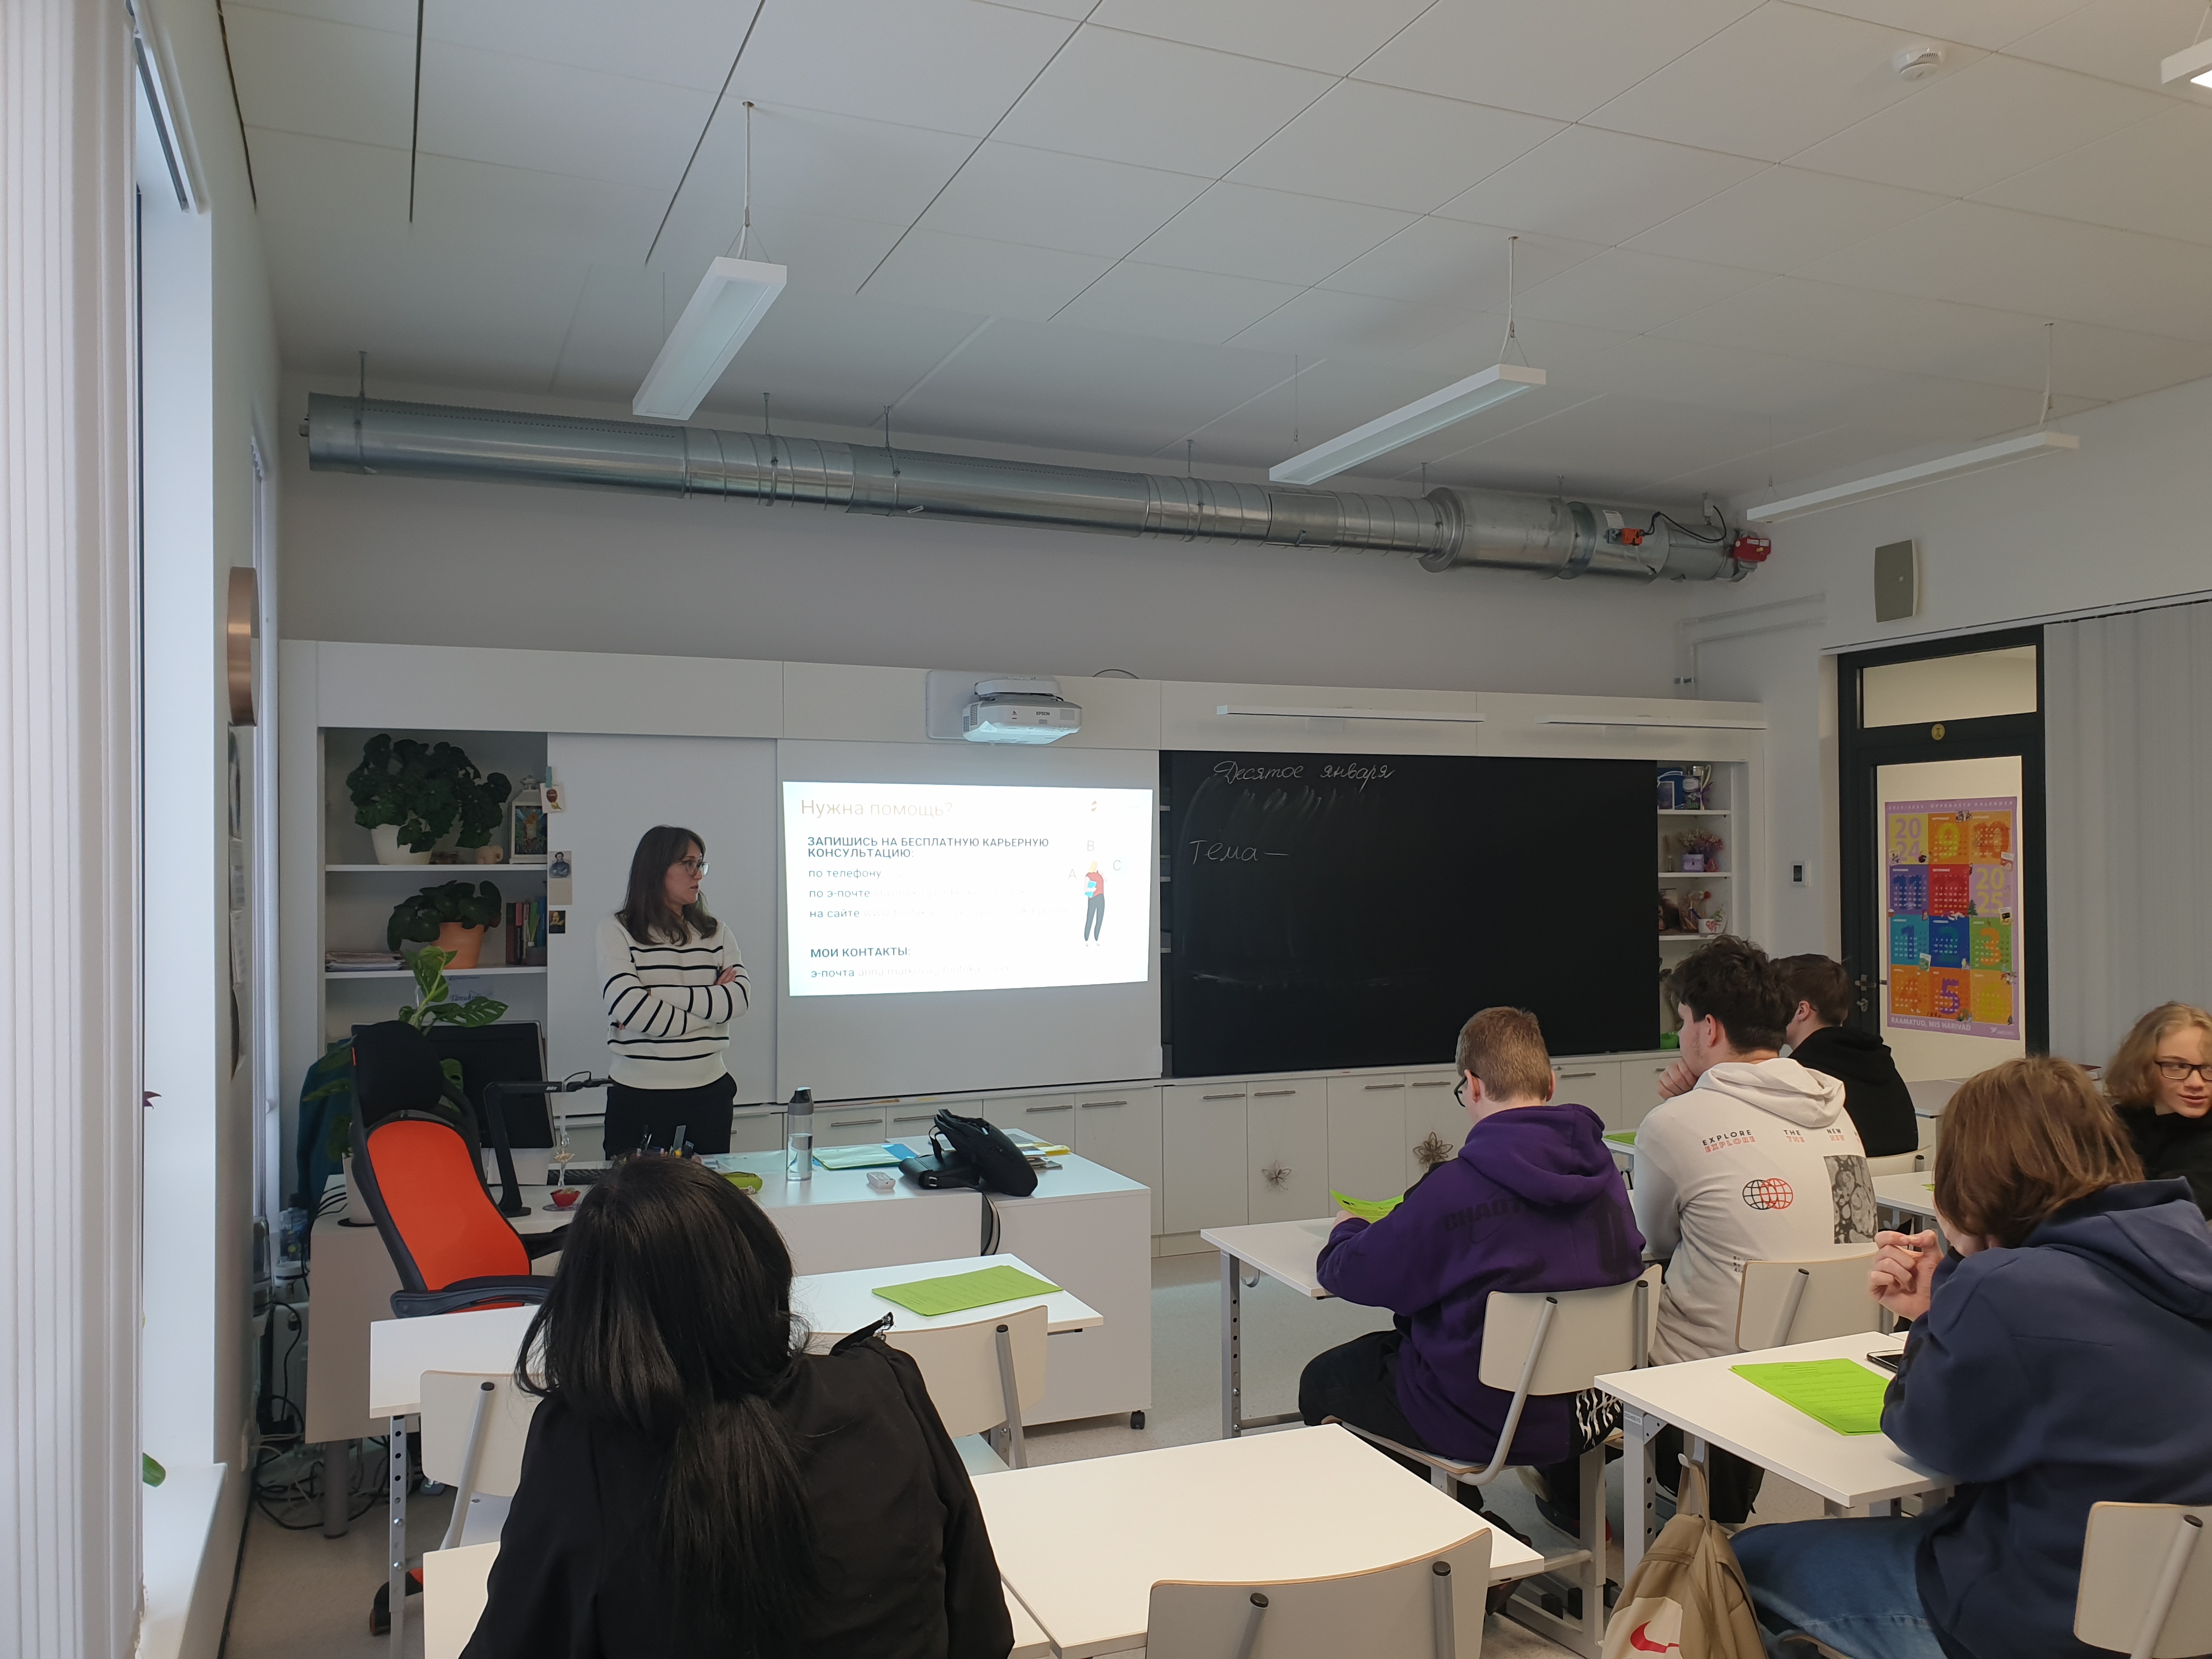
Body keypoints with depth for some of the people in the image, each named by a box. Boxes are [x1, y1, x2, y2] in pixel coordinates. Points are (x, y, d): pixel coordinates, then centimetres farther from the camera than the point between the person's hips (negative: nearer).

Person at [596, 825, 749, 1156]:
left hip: (709, 1093, 3)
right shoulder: (617, 931, 0)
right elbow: (626, 1006, -15)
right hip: (639, 1097, -3)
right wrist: (709, 1004, -8)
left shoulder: (716, 933, 11)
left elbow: (742, 997, -5)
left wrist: (662, 996, -13)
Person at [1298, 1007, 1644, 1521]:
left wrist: (1346, 1230, 8)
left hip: (1480, 1422, -7)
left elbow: (1347, 1275, -17)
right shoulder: (1600, 1168, -8)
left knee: (1321, 1381, 17)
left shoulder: (1456, 1187, -26)